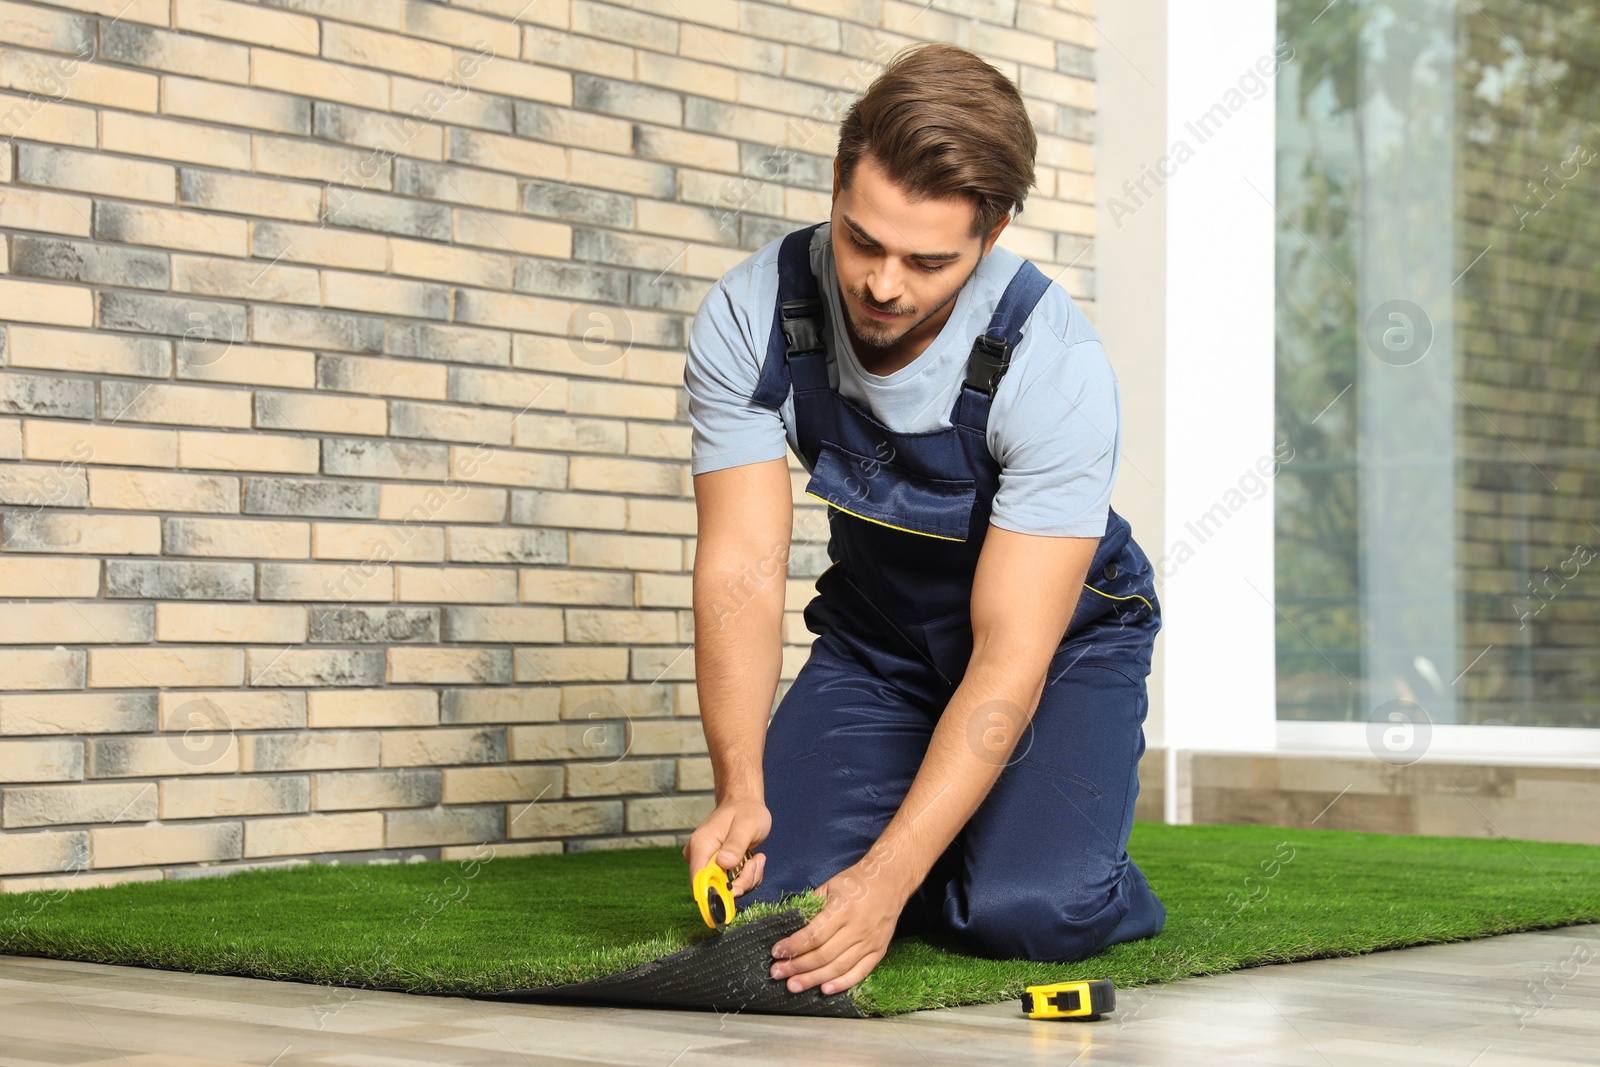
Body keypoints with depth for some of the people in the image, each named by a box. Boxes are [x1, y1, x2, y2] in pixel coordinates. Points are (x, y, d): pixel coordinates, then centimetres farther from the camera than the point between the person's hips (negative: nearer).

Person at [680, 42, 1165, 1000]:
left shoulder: (1055, 364, -32)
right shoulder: (748, 319, -22)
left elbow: (1012, 656, -34)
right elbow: (744, 571, -22)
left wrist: (887, 880, -43)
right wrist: (740, 791, -38)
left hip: (1062, 636, -3)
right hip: (875, 635, 3)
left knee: (1029, 911, -27)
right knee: (769, 891, -17)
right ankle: (945, 832, 14)